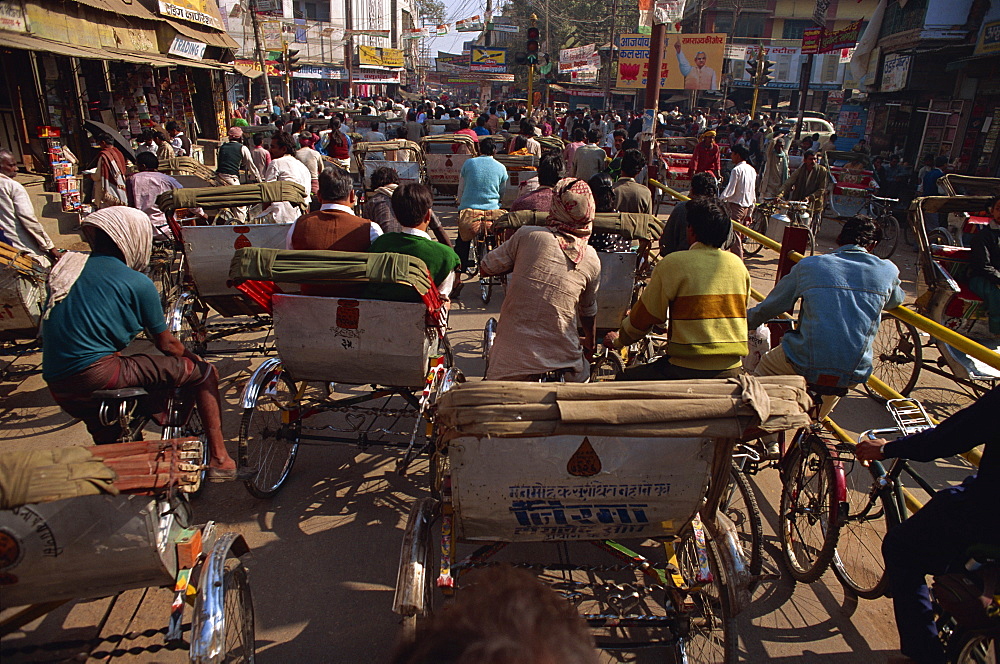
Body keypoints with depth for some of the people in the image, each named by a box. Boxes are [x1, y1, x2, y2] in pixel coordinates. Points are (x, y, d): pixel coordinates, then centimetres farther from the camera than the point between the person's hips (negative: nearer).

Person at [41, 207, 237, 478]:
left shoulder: (65, 265, 14)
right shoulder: (137, 283, -6)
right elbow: (166, 344, 1)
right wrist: (196, 360, 19)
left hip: (56, 386, 8)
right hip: (97, 376, -8)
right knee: (204, 373, 0)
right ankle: (219, 459, 1)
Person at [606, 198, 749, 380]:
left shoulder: (672, 263, -10)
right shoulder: (739, 265, 6)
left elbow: (645, 316, -1)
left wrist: (618, 340, 18)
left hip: (688, 370, -6)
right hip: (732, 371, 6)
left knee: (625, 378, 13)